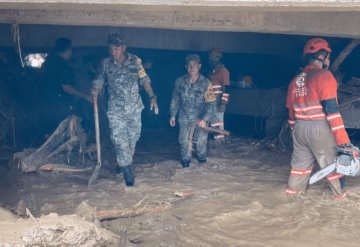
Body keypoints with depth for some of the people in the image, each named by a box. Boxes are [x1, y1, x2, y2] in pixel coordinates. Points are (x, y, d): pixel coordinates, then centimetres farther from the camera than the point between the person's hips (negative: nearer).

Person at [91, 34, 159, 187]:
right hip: (115, 109, -1)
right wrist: (95, 90, -19)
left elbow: (144, 80, 2)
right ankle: (128, 173, -7)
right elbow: (99, 81, 3)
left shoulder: (135, 61, -2)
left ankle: (123, 164, 33)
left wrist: (152, 97, -6)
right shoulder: (105, 64, -2)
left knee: (132, 139, 12)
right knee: (120, 141, -9)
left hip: (134, 108, 2)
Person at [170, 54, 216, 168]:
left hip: (201, 118, -1)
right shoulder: (180, 81, -7)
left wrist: (204, 119, -24)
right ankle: (185, 161, 26)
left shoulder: (206, 83, -15)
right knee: (184, 140, 4)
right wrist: (173, 115, 6)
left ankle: (202, 157, 36)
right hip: (184, 117, 1)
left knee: (201, 140, 7)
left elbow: (211, 103, -16)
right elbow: (175, 99, 5)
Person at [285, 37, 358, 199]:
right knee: (331, 162, 10)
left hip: (299, 129, 7)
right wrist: (344, 141, -20)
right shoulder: (323, 76, -13)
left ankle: (293, 189, 28)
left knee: (301, 160, 21)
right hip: (319, 129, -6)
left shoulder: (296, 80, 11)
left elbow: (291, 111, 17)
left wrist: (296, 131, 29)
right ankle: (340, 193, 24)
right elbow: (331, 110, -20)